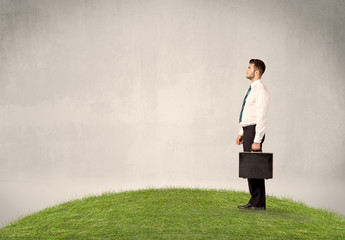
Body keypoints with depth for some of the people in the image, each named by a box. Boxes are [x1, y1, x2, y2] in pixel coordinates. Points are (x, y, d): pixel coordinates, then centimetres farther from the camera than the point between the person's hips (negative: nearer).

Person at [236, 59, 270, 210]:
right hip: (247, 130, 10)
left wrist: (257, 141, -23)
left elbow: (261, 117, -20)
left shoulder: (261, 91, -15)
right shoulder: (252, 89, 16)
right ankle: (254, 201, 20)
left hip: (254, 131, -10)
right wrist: (241, 133, 20)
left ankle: (258, 203, 2)